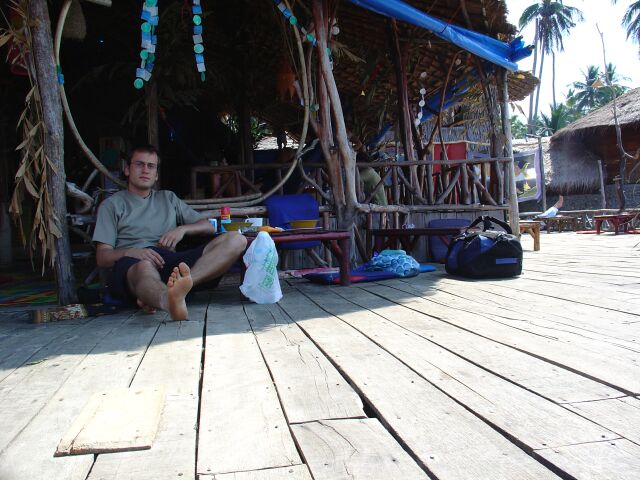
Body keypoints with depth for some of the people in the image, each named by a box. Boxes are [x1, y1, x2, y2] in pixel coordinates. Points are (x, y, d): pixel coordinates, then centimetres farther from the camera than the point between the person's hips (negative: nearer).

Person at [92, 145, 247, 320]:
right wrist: (131, 252, -14)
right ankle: (173, 302, -77)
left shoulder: (168, 198, 31)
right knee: (145, 267, -42)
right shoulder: (112, 204, 20)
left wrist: (182, 229, 1)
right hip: (131, 264, -3)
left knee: (236, 240, -19)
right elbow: (102, 257, 8)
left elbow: (208, 227, 24)